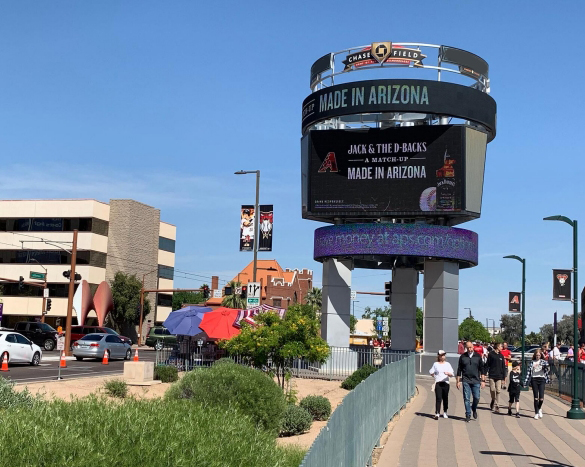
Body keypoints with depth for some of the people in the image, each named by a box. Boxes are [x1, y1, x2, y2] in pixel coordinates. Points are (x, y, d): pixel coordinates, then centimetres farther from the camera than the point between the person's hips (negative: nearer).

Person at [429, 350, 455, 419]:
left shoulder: (447, 364, 9)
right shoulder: (435, 364, 8)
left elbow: (452, 374, 0)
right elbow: (431, 372, 17)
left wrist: (448, 373, -20)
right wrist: (436, 377, 7)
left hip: (446, 383, 2)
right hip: (438, 383, -1)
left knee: (445, 398, 7)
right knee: (438, 398, -10)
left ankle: (445, 412, 22)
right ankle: (437, 413, -14)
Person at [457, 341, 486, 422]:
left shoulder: (478, 356, 4)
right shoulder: (463, 357, 5)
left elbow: (482, 369, 7)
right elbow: (459, 370, 9)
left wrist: (483, 380, 1)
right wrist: (458, 381, 6)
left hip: (476, 381, 0)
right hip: (466, 381, 0)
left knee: (476, 398, -1)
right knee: (466, 398, -1)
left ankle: (474, 410, 27)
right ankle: (468, 414, 8)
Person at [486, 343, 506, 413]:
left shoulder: (501, 356, 10)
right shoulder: (491, 354, 0)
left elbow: (503, 367, 12)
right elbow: (487, 364, 0)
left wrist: (503, 377, 8)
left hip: (499, 376, 2)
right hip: (492, 375, -2)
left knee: (498, 391, -4)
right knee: (492, 390, 0)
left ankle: (497, 406, -2)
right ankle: (493, 400, 29)